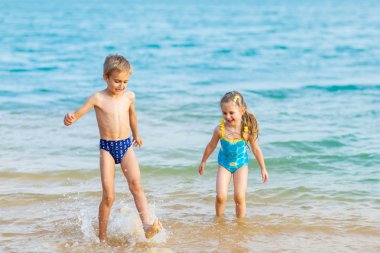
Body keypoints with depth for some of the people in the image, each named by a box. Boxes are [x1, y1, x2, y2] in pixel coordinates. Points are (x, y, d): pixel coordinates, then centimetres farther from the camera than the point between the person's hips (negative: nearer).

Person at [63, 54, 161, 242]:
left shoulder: (129, 96, 4)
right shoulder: (98, 98, -8)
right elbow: (77, 114, -17)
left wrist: (136, 135, 40)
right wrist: (69, 119, -41)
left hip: (126, 146, 3)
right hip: (107, 148, -2)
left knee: (136, 185, -20)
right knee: (108, 196, -5)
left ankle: (147, 224, -31)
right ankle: (102, 237, 8)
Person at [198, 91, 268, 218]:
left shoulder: (248, 130, -22)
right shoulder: (220, 130, -21)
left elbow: (256, 149, -7)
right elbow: (211, 146, -2)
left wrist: (263, 168, 1)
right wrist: (203, 162, 11)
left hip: (241, 165, 0)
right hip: (224, 164, 0)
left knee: (239, 197, -5)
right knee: (221, 196, -7)